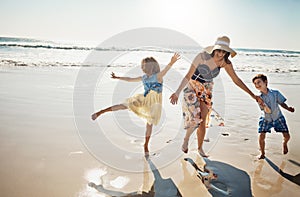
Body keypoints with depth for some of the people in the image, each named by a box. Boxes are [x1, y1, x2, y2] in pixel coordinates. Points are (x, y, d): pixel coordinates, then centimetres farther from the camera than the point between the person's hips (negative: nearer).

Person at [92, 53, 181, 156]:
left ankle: (146, 145, 15)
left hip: (154, 103, -4)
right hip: (144, 99, 4)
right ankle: (100, 112, -4)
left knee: (150, 123, 0)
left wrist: (171, 63, -54)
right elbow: (130, 79, 18)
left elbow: (166, 69, -33)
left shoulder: (158, 76, -12)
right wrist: (117, 77, 26)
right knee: (125, 105, -7)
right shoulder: (144, 78, 6)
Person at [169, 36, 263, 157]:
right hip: (192, 87, -3)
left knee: (203, 121, 3)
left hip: (206, 89, 4)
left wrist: (252, 95, -5)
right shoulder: (202, 56, -25)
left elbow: (236, 80, -5)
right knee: (195, 119, -14)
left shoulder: (225, 62, -13)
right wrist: (177, 93, -33)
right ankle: (186, 139, 16)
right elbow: (188, 76, -24)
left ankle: (200, 148, 21)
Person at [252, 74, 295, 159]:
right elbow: (268, 111, -22)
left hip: (278, 118, 1)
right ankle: (262, 153, 12)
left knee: (287, 136, 1)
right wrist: (262, 104, -39)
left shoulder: (275, 93, -16)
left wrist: (288, 108, -19)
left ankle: (284, 143, 40)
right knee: (261, 136, -13)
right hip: (266, 119, -1)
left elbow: (282, 103, -2)